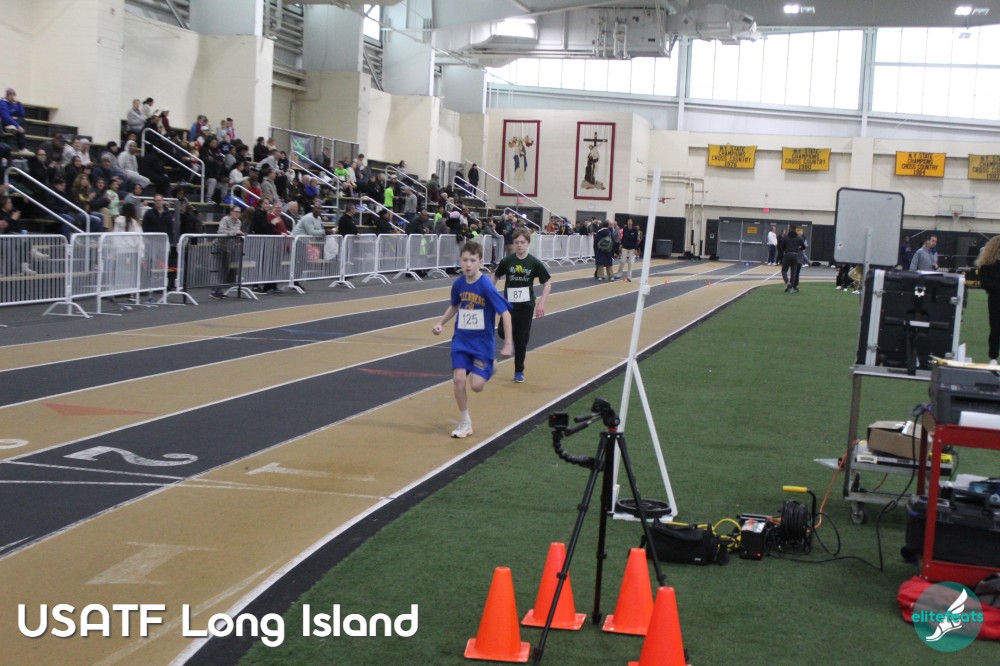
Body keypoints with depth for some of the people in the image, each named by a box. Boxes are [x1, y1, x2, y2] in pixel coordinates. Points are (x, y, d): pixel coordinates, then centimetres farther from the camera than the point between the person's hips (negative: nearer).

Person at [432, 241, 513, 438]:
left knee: (477, 385, -10)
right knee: (458, 379, -12)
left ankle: (487, 371, 29)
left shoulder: (486, 286, -19)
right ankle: (464, 422, 8)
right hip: (461, 339, 3)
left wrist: (508, 344, -19)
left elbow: (505, 313, -17)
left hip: (482, 342, -3)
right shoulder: (458, 284, -3)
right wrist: (441, 323, 6)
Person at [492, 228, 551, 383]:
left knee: (522, 340, 7)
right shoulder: (506, 261, -5)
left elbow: (547, 283, 0)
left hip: (526, 306, 0)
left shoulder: (534, 263, -6)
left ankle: (519, 371, 21)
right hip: (509, 303, 0)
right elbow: (495, 277, 10)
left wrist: (541, 302, -10)